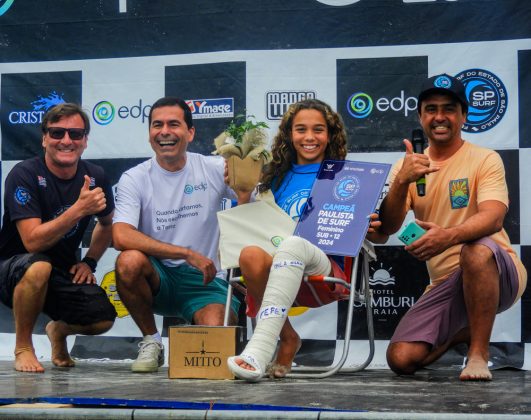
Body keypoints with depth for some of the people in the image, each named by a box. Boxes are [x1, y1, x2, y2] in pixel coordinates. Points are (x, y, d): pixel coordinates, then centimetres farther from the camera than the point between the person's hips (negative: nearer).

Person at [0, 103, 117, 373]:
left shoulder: (94, 177, -2)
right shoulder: (24, 175, -18)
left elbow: (107, 224, 18)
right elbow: (32, 241, -27)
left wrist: (89, 262, 3)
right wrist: (79, 209, -34)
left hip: (63, 274, 4)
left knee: (103, 319, -21)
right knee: (39, 267, -39)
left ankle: (59, 330, 17)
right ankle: (22, 347, -13)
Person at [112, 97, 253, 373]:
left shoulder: (214, 170, 0)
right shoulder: (134, 179, -5)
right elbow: (121, 237, -21)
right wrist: (188, 254, -24)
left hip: (206, 280, 0)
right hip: (158, 279, 1)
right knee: (129, 261, -33)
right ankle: (151, 342, -7)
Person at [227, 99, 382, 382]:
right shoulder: (278, 179, 22)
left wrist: (368, 228, -13)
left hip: (327, 271, -3)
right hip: (282, 274, 3)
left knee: (293, 244, -38)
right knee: (250, 254, -33)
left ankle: (260, 348, -50)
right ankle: (287, 338, -19)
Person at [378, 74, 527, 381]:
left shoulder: (485, 159, -6)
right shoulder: (408, 166, 7)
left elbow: (493, 218, -23)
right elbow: (387, 229, -5)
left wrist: (449, 236, -44)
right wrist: (401, 182, -24)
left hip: (499, 276, -4)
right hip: (445, 284, 4)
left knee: (477, 249, -38)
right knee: (402, 359, -14)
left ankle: (479, 354, -21)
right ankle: (464, 331, 18)